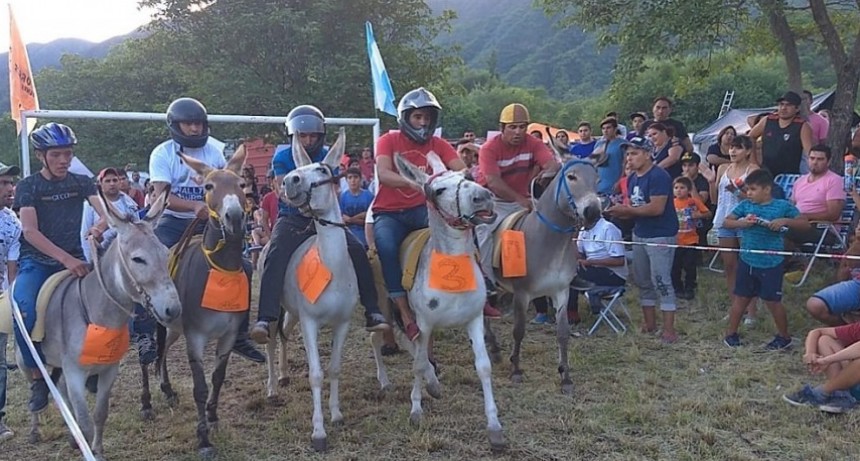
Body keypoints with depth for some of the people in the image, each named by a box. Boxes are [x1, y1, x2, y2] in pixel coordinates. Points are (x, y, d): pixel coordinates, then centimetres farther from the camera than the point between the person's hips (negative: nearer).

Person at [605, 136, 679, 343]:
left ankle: (669, 329, -3)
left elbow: (656, 208, -25)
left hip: (660, 236, -9)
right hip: (639, 234, 9)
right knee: (642, 281, 14)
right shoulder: (632, 178, 11)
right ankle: (650, 323, 26)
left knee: (661, 281, -9)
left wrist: (626, 209, -20)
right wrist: (619, 212, -7)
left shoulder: (658, 176, -16)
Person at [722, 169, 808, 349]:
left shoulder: (782, 206, -6)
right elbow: (726, 222, 1)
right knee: (741, 298, 11)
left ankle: (784, 336, 24)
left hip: (771, 264, -3)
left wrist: (785, 221, -21)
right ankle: (731, 333, 24)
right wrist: (742, 222, -17)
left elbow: (804, 223, -5)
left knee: (773, 301, 5)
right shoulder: (745, 205, 1)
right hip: (747, 261, 3)